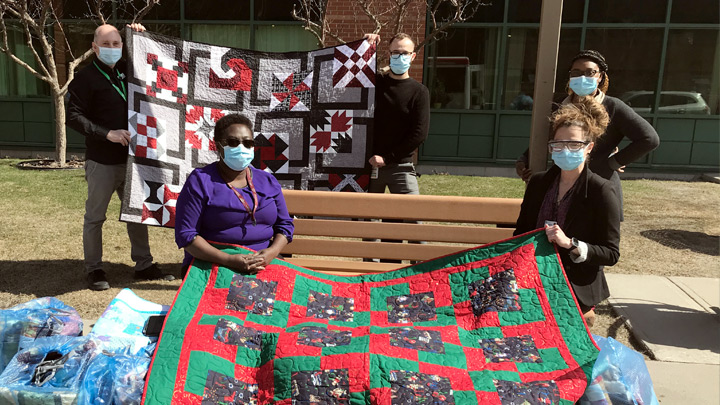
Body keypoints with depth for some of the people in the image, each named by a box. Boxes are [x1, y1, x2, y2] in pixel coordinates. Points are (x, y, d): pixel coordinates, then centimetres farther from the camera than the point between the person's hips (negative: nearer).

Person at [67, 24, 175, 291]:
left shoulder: (126, 71, 9)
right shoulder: (86, 77, -8)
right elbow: (73, 117, -13)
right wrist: (107, 133, -22)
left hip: (130, 158, 6)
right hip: (102, 161, -6)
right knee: (95, 216, 6)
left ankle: (144, 265, 23)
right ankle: (94, 269, 18)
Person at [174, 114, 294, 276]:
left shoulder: (268, 182, 15)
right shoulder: (200, 181, 0)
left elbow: (285, 225, 16)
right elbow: (185, 234, -7)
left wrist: (272, 251, -8)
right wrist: (228, 260, -19)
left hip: (264, 266, 4)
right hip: (212, 269, -4)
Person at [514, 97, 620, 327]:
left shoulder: (602, 192, -13)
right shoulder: (539, 183, 3)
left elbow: (611, 254, -12)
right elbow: (521, 232, 13)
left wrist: (570, 244, -27)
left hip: (577, 292, -4)